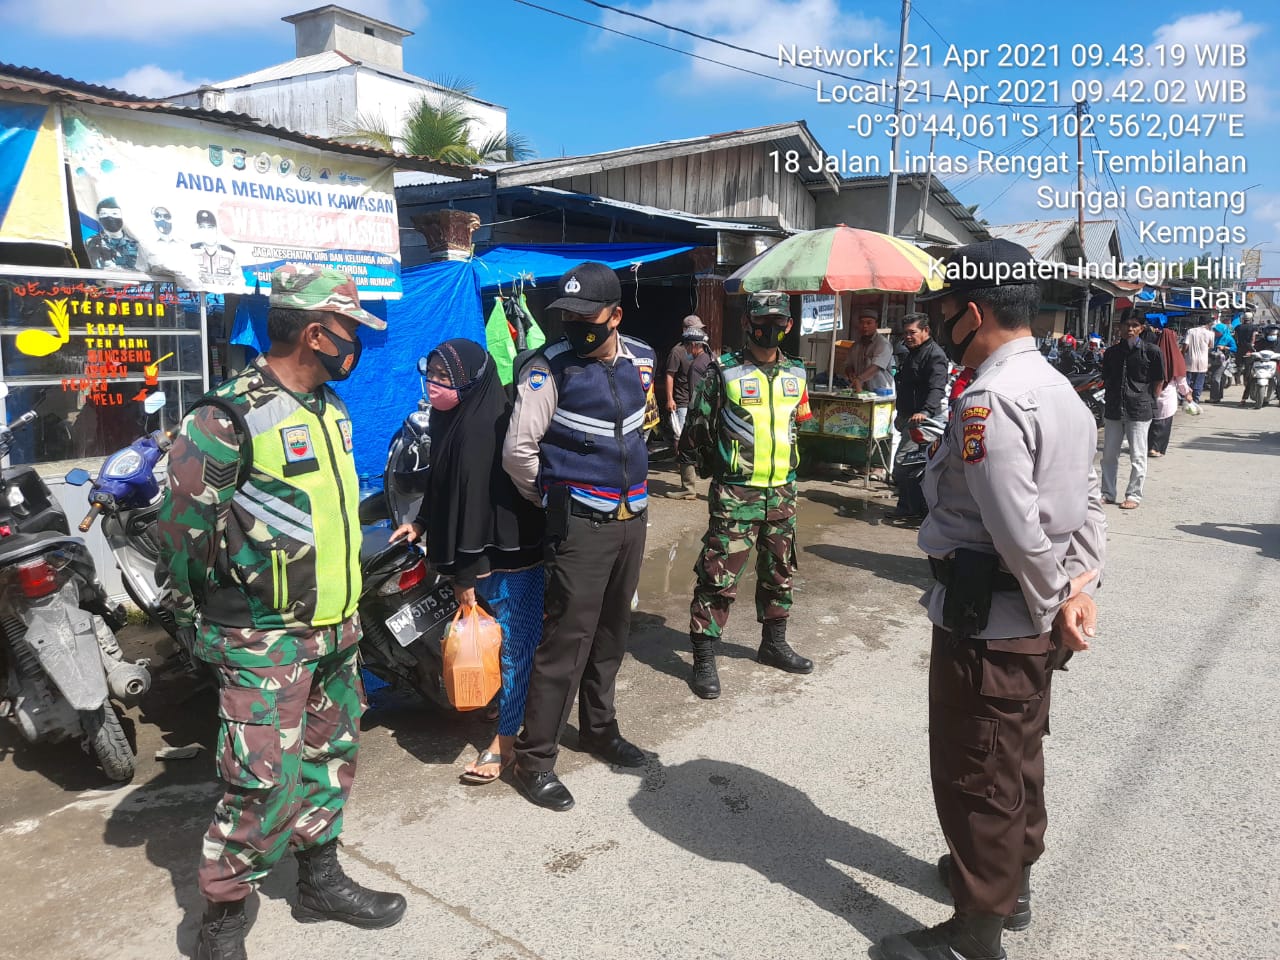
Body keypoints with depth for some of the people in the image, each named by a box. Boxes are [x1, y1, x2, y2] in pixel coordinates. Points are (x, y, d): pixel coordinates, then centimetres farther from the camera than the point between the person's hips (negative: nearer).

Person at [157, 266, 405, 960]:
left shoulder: (331, 409, 10)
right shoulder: (228, 417, -17)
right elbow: (180, 529, -12)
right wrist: (195, 623, -4)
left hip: (336, 628, 8)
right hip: (264, 641, -8)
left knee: (330, 757, 18)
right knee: (266, 784, -5)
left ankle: (320, 881, 37)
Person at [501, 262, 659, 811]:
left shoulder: (640, 359, 5)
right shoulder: (551, 368, -13)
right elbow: (517, 451, -12)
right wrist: (552, 501, 0)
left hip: (632, 517, 6)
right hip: (581, 524, -6)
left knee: (612, 633, 17)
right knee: (567, 640, -5)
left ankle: (599, 730, 35)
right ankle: (534, 758, 9)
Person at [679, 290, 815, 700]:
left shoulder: (796, 374, 8)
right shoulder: (724, 372, -7)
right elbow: (697, 428, -2)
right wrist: (714, 464, 4)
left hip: (781, 491, 6)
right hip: (735, 493, -5)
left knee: (779, 572, 17)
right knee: (719, 577, -5)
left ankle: (773, 643, 34)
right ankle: (704, 659, 5)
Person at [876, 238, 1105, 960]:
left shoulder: (989, 399, -22)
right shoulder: (1061, 389, 9)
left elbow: (1019, 532, -25)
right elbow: (1087, 507, 7)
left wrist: (1051, 606, -11)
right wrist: (1081, 587, -1)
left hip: (987, 622, -10)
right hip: (1034, 622, 10)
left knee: (973, 777, 6)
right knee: (1017, 758, 25)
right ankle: (1012, 880, 45)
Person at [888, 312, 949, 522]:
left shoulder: (935, 354, -13)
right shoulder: (913, 353, 19)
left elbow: (937, 389, -27)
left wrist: (926, 411, -43)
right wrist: (901, 416, 28)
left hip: (920, 419, -10)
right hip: (909, 417, 10)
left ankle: (908, 508, -8)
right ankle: (920, 505, 21)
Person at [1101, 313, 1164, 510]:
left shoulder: (1151, 351, -2)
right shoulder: (1112, 352, 10)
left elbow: (1159, 381, 4)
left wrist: (1148, 401, 1)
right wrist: (1110, 400, 10)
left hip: (1139, 410, -4)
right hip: (1113, 408, 4)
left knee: (1137, 456, 3)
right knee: (1109, 454, 9)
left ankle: (1133, 495, 12)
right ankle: (1107, 493, 20)